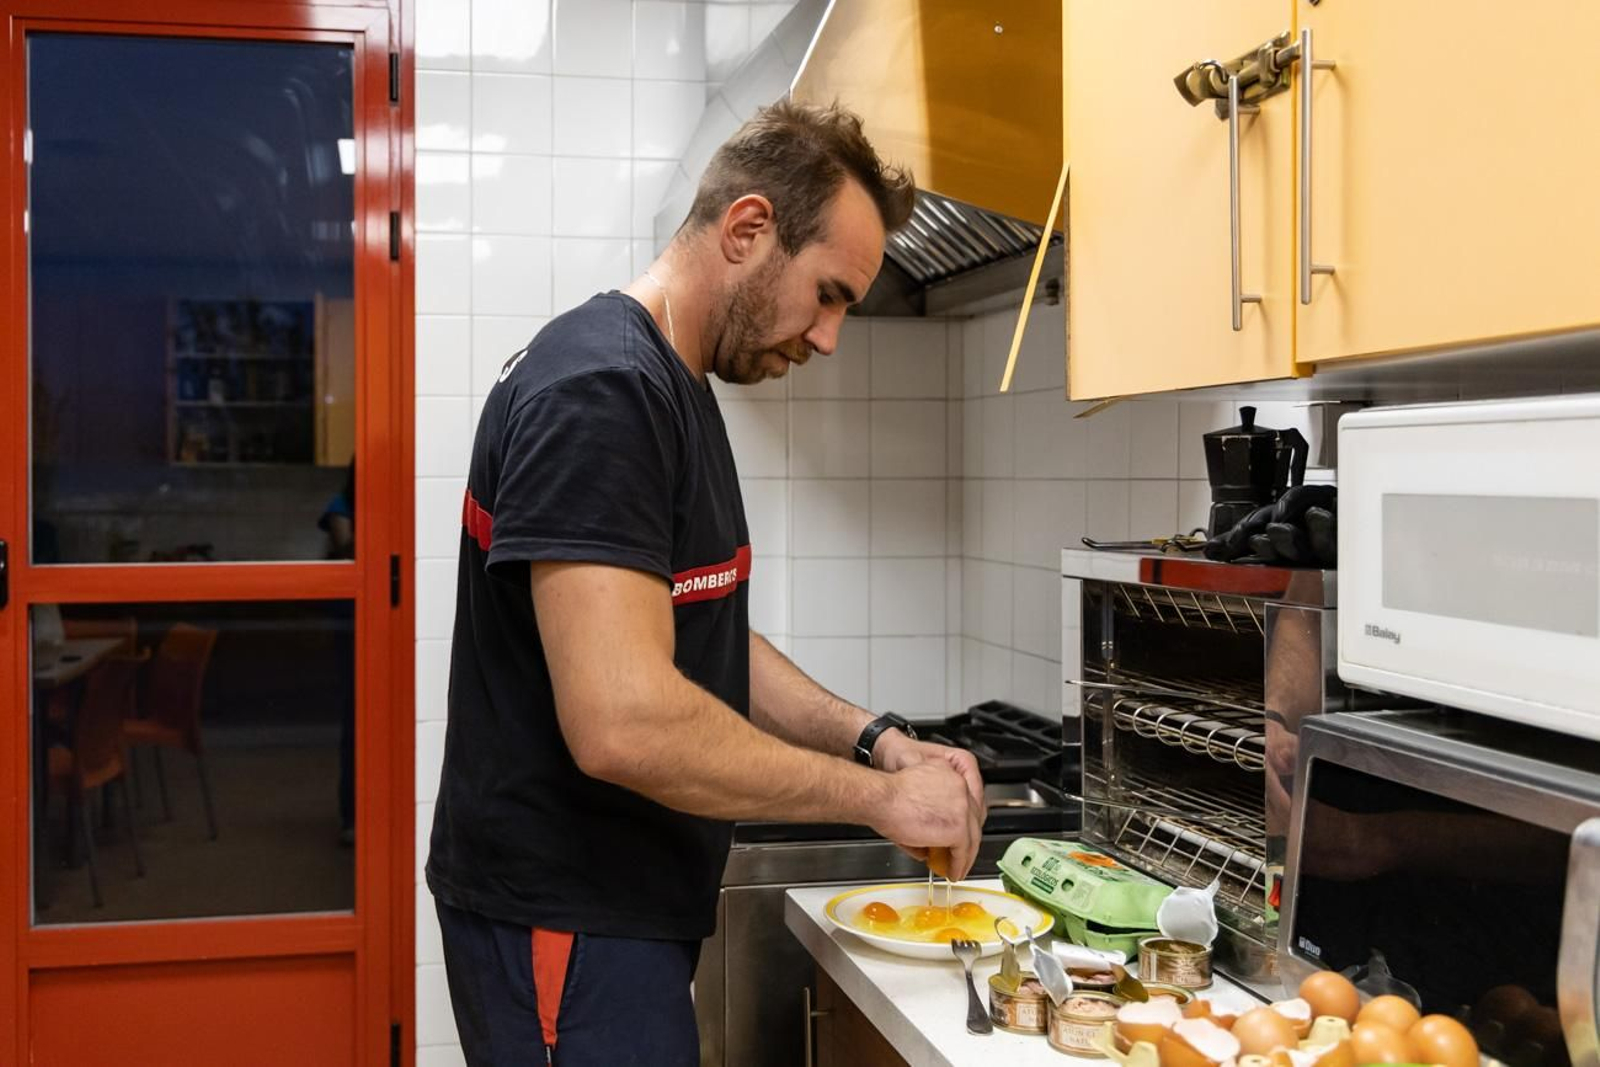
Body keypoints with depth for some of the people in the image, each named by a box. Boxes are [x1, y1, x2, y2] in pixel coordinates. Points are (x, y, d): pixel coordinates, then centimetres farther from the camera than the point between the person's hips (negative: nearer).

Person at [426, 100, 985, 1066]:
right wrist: (876, 796, -19)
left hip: (626, 907, 10)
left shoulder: (673, 390, 12)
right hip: (567, 926, -10)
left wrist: (874, 739, 2)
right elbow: (626, 723, -30)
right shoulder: (601, 390, -22)